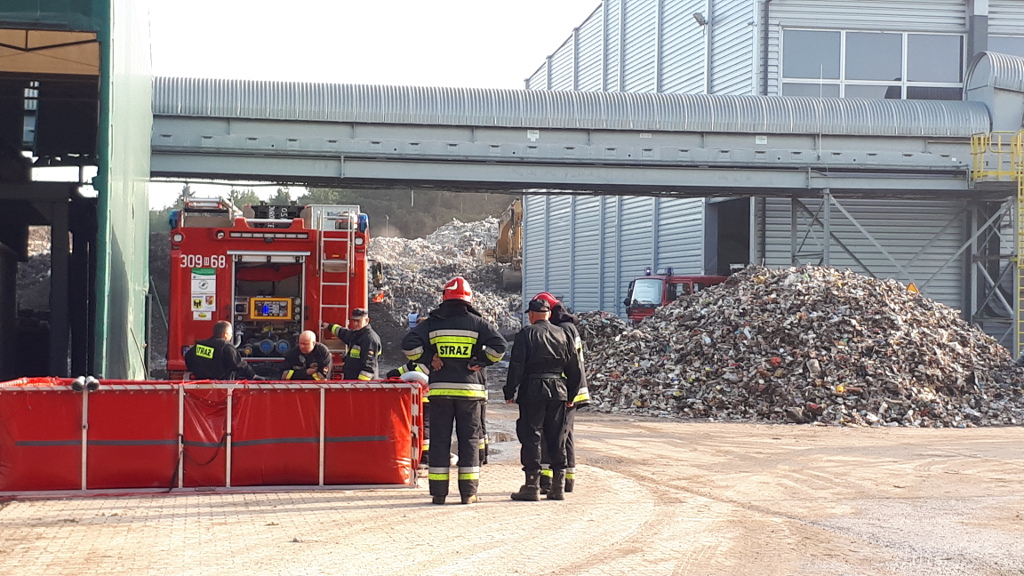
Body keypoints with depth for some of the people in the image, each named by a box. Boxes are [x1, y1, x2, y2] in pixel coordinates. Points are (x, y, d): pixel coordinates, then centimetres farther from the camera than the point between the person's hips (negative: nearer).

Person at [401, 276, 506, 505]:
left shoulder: (433, 323, 3)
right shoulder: (477, 323, 0)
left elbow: (409, 344, -6)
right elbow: (498, 345, -10)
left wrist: (428, 360, 3)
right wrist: (481, 362, 1)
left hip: (440, 389, 1)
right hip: (470, 388, -1)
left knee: (439, 439, 5)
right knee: (469, 439, 6)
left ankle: (438, 491, 4)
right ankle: (468, 492, 3)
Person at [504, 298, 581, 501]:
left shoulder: (526, 334, -4)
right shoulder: (563, 335, 11)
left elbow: (516, 366, -10)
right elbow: (574, 368, 14)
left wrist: (510, 392, -5)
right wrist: (571, 395, 21)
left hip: (532, 391, -4)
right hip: (558, 391, 5)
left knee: (531, 438, -2)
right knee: (557, 438, 9)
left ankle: (532, 486, -5)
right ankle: (558, 487, 9)